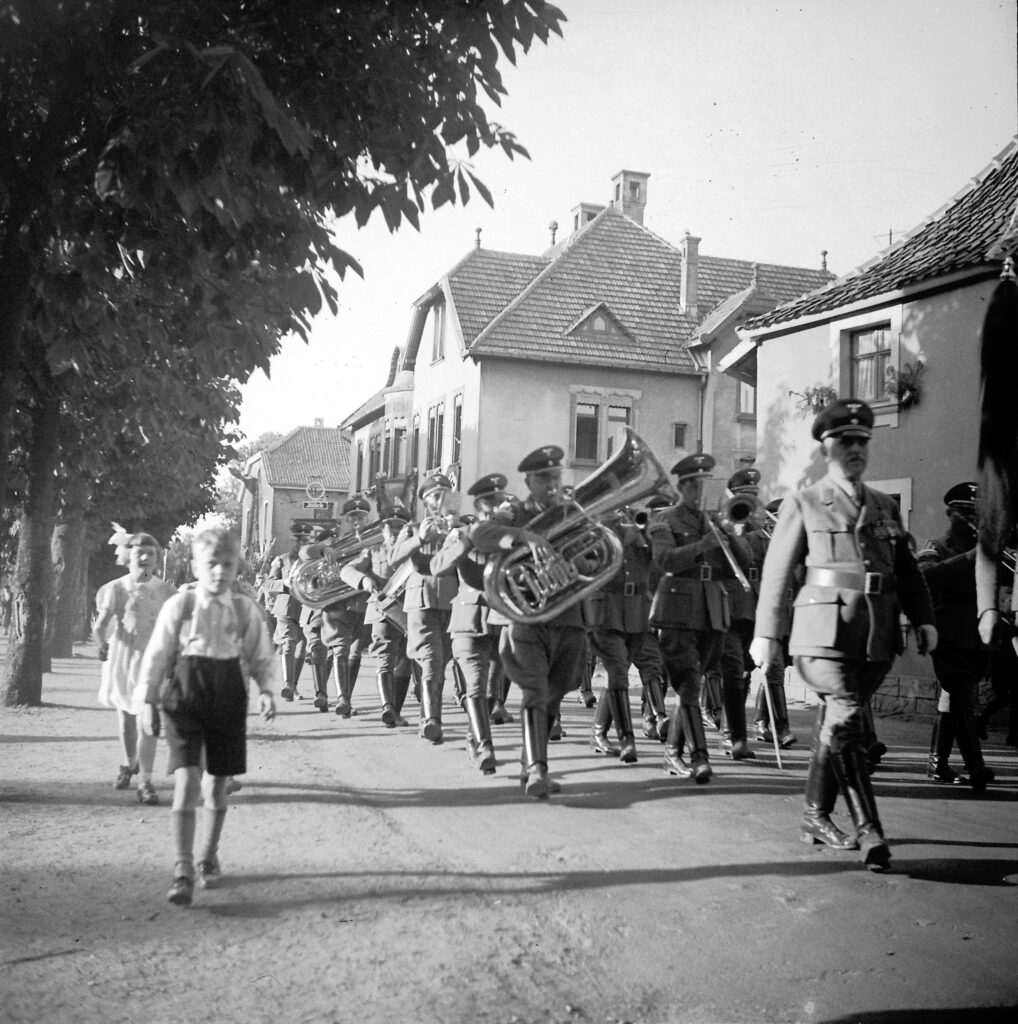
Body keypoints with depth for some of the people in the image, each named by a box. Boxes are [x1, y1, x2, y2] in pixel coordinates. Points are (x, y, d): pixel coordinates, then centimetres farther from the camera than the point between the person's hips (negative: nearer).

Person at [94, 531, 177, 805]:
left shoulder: (165, 591, -1)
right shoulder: (116, 588, -2)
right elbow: (101, 623, -9)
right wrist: (102, 641, -23)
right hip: (122, 657, 2)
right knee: (125, 716, 16)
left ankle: (145, 782, -9)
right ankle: (129, 763, 42)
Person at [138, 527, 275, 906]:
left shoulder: (246, 610, 2)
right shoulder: (179, 606, -3)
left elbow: (259, 658, 7)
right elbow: (157, 655, 0)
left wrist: (265, 690, -9)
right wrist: (149, 701, -2)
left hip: (228, 694, 2)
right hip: (184, 693, -2)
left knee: (218, 782, 12)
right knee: (186, 779, -13)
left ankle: (209, 856, 32)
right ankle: (182, 871, -10)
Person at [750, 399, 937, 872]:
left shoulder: (886, 507, 18)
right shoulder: (803, 504, 4)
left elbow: (907, 569, 18)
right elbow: (776, 571, 3)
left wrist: (923, 619, 3)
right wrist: (765, 634, 0)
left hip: (876, 638, 5)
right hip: (825, 632, -4)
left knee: (835, 725, 12)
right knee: (844, 720, -17)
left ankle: (816, 816, 25)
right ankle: (869, 830, -15)